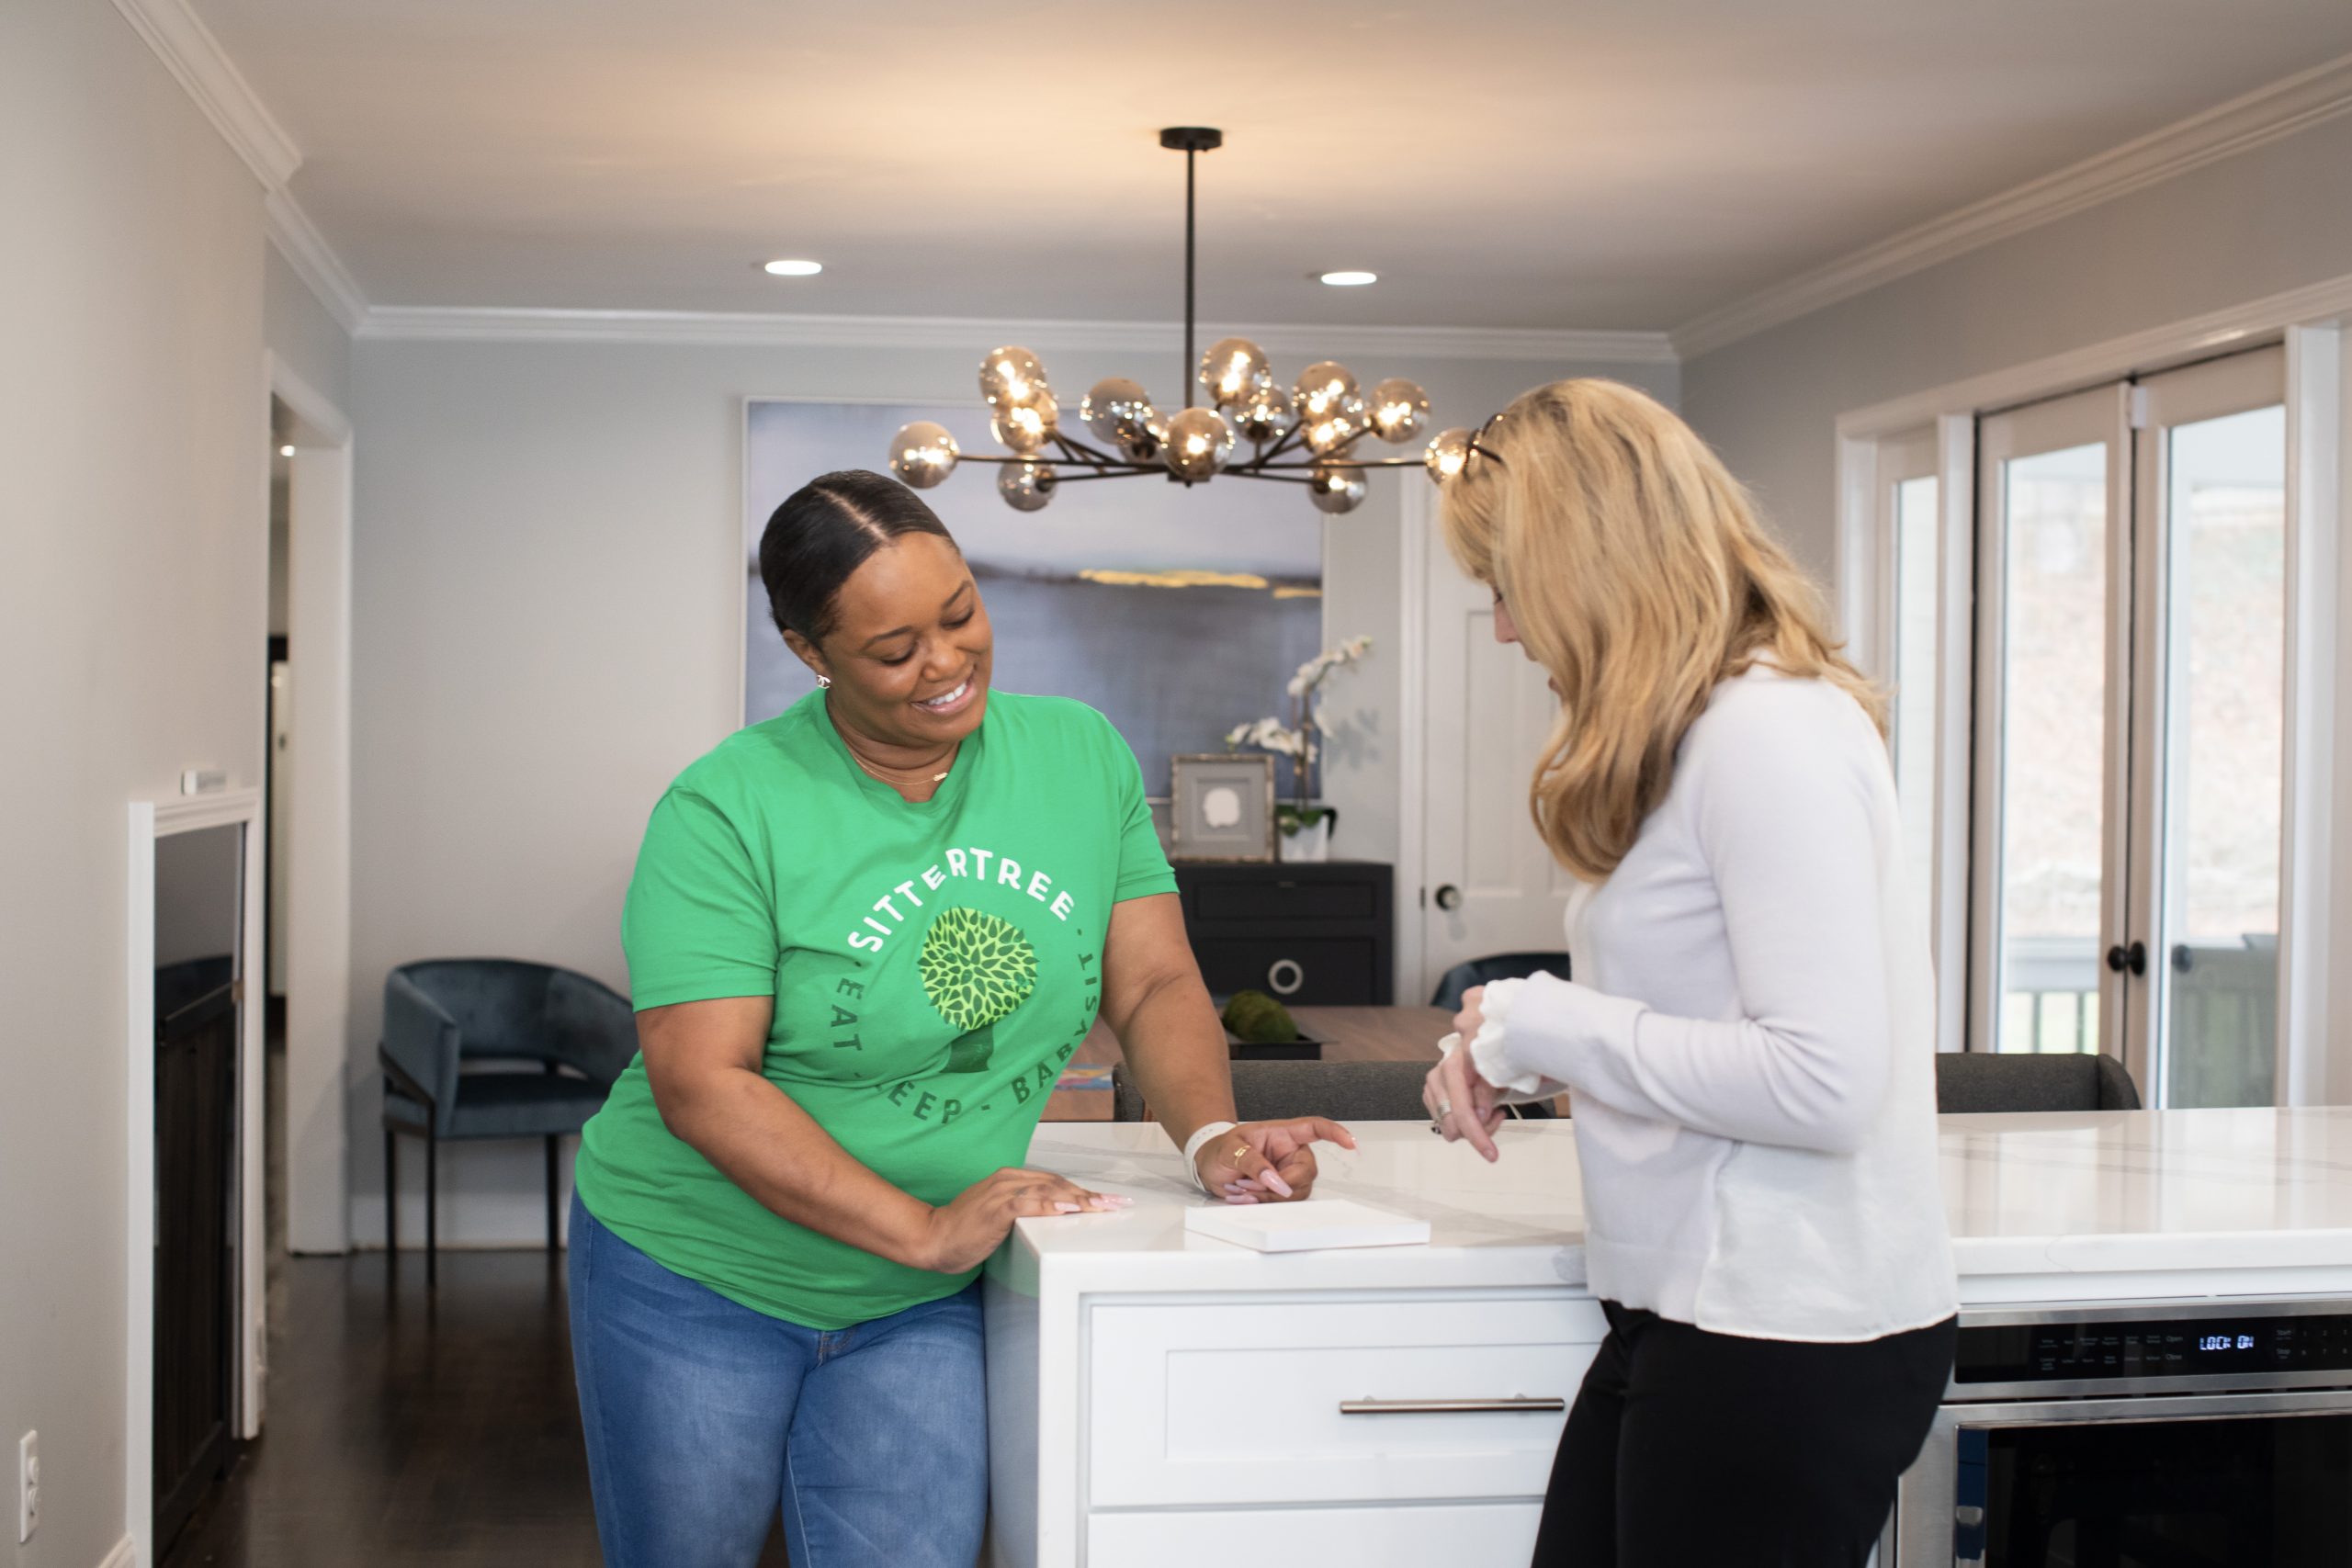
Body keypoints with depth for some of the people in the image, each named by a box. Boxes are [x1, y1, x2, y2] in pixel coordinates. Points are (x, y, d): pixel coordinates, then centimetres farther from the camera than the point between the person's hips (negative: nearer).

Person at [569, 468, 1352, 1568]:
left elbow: (1155, 984, 1)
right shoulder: (728, 811, -17)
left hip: (921, 1310, 3)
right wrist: (922, 1230, -26)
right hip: (702, 1282, -2)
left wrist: (1210, 1136, -18)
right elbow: (701, 1084, -22)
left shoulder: (1081, 755, -2)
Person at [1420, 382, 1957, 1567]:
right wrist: (1509, 1055, 3)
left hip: (1790, 1338, -9)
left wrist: (1545, 1024, -14)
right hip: (1688, 1313, 9)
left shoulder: (1772, 733, -17)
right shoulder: (1693, 732, 12)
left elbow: (1824, 1081, -23)